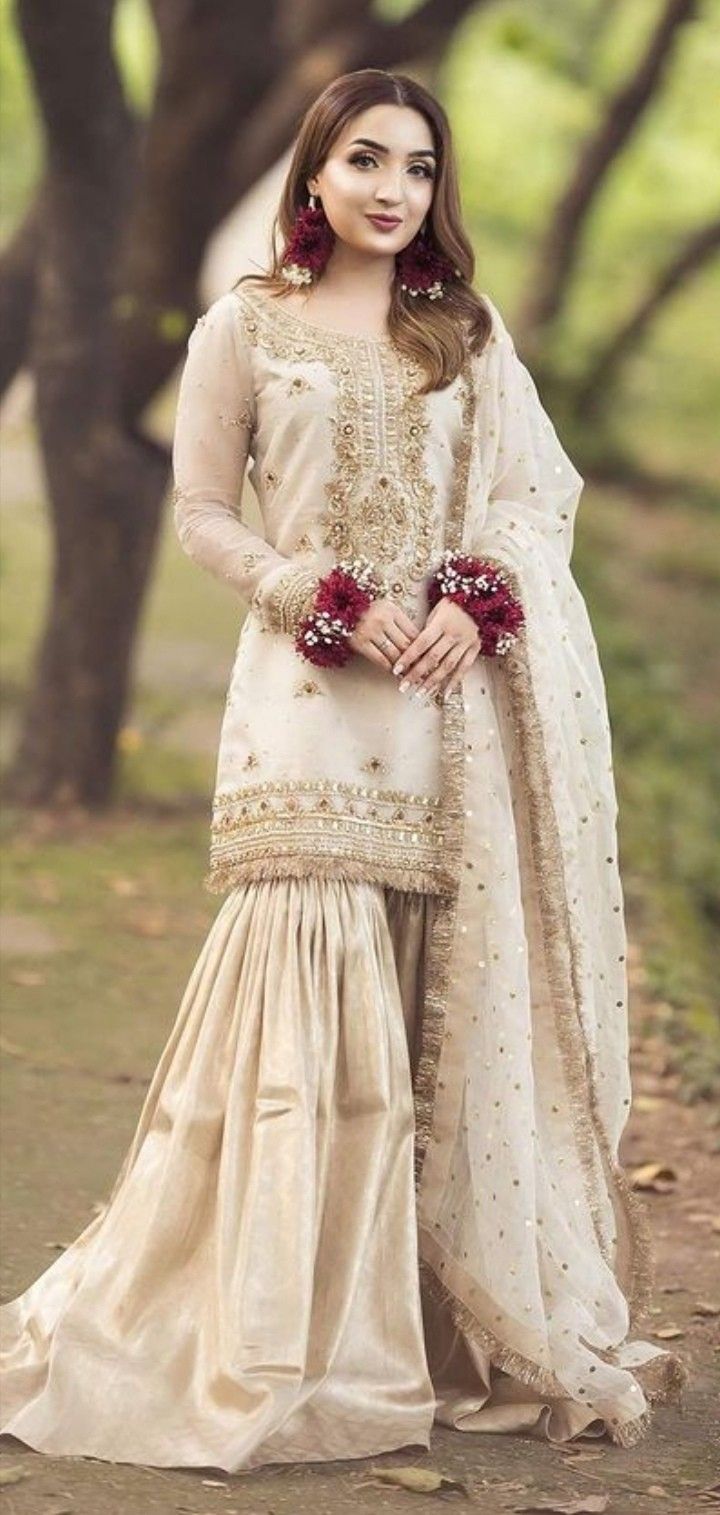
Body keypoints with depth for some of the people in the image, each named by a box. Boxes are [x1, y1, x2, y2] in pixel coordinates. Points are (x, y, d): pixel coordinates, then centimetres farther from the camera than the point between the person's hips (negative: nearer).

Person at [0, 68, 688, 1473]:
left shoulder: (470, 332, 14)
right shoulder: (245, 327, 4)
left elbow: (536, 495, 11)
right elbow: (203, 513, 3)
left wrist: (476, 602, -8)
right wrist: (330, 601, -11)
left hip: (457, 701, 3)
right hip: (312, 696, -3)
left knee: (457, 998, 2)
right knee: (312, 992, -9)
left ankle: (470, 1312, 11)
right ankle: (278, 1341, -3)